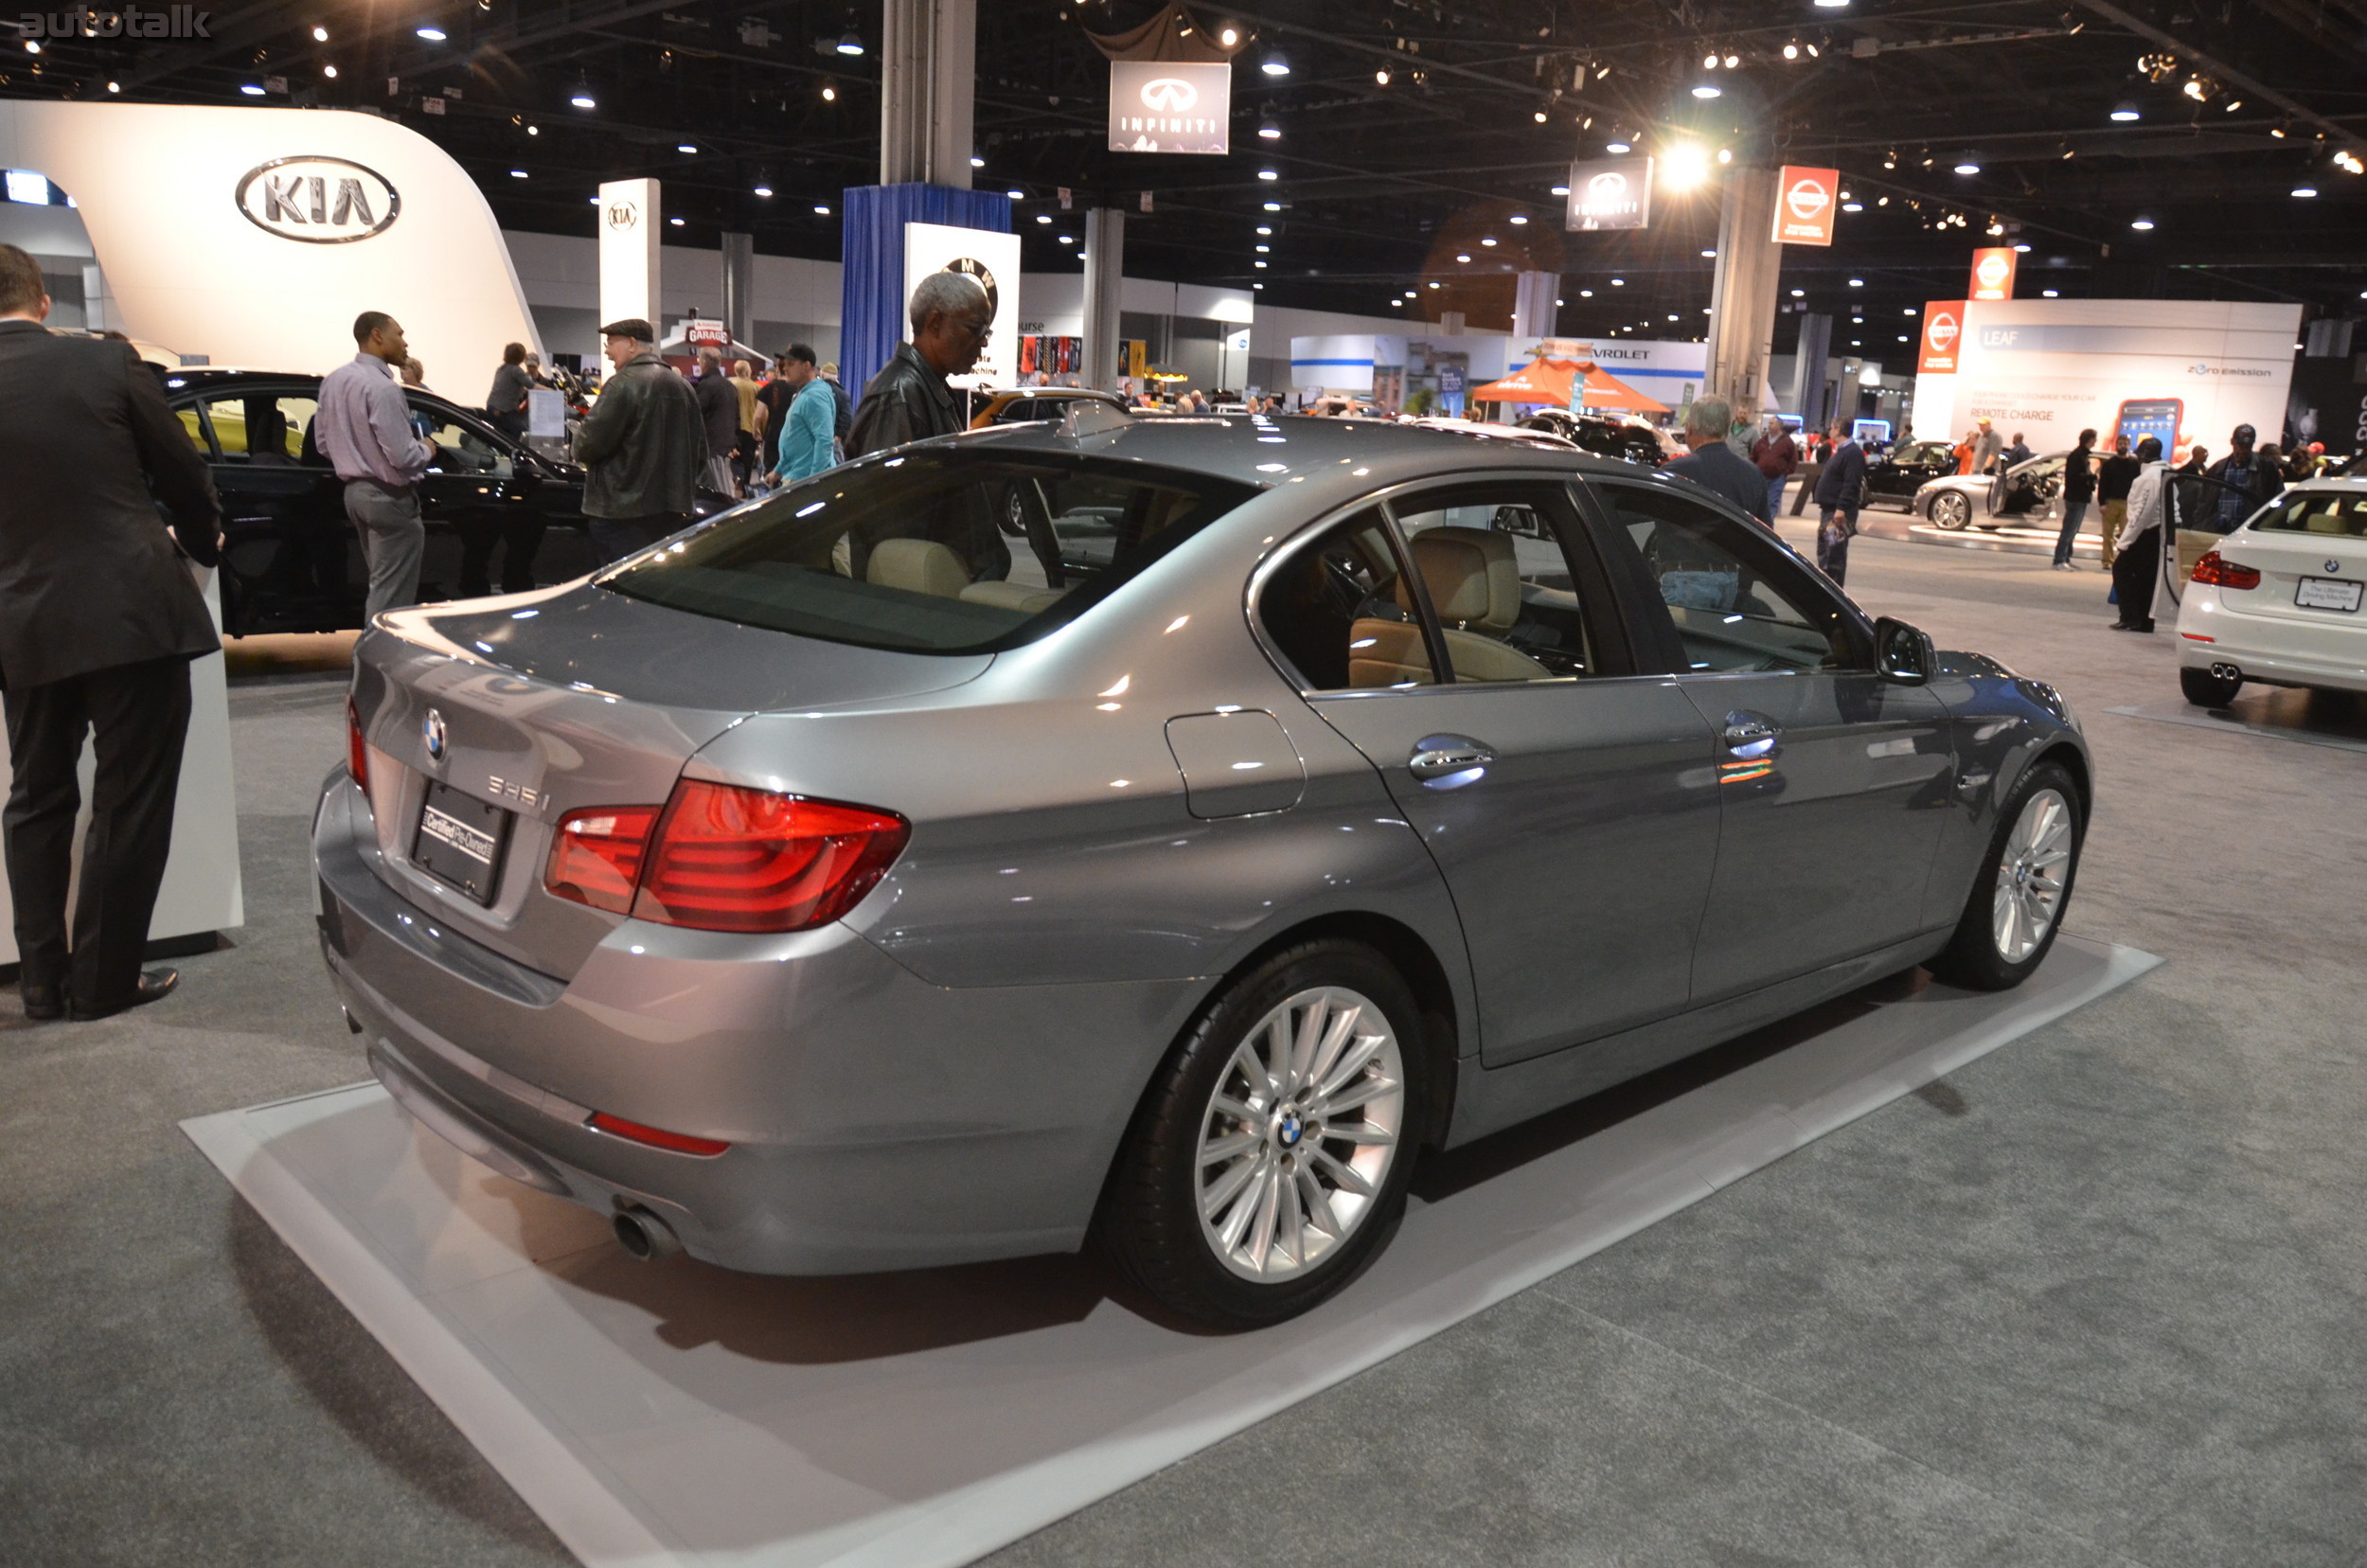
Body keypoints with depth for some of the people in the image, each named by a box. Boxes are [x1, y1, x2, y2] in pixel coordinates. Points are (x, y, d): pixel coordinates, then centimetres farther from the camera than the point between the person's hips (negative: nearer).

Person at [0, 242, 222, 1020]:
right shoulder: (106, 363, -5)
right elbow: (182, 473, 3)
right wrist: (204, 543, 22)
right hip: (130, 612, -3)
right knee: (129, 802, 5)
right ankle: (103, 979, 9)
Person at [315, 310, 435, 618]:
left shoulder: (334, 380, 9)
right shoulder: (382, 387, -20)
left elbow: (323, 443, 14)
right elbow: (402, 456, -24)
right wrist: (426, 450, -4)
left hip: (355, 491, 10)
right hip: (389, 497, -10)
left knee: (382, 584, 19)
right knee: (391, 594, -5)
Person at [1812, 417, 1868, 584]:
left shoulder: (1853, 453, -15)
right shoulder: (1839, 451, 18)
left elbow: (1851, 484, -23)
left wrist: (1841, 508, -28)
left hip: (1839, 512, -11)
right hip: (1829, 509, 11)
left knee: (1835, 551, -10)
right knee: (1823, 549, 16)